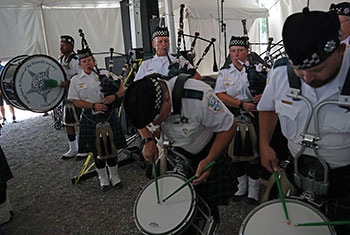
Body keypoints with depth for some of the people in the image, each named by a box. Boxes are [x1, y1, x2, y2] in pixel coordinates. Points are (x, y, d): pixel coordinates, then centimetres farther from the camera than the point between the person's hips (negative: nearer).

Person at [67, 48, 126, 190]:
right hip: (90, 118, 0)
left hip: (109, 115, 1)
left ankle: (114, 176, 24)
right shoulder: (76, 80, 3)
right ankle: (103, 178, 26)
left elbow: (122, 88, 4)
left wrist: (115, 96, -17)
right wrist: (94, 105, -15)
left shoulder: (105, 74, 5)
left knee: (112, 146, 6)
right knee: (96, 150, 8)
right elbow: (76, 101, -1)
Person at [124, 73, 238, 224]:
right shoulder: (145, 97, -24)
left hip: (206, 151, -3)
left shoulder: (200, 97, -40)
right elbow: (140, 121, 1)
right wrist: (148, 140, -17)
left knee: (209, 202, 3)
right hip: (174, 150, 4)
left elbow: (228, 127, -26)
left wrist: (210, 160, -33)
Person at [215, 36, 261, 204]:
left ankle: (253, 190, 20)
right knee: (235, 154, 10)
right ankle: (242, 185, 30)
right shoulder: (224, 72, 5)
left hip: (253, 119, -1)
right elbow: (220, 95, -6)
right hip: (232, 119, 2)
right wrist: (242, 104, -18)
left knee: (253, 154, 3)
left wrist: (263, 96, -22)